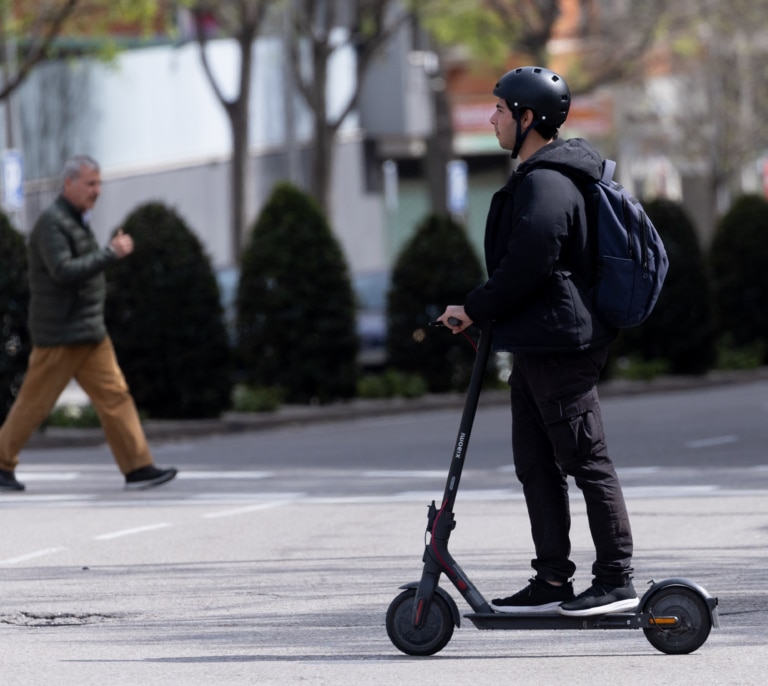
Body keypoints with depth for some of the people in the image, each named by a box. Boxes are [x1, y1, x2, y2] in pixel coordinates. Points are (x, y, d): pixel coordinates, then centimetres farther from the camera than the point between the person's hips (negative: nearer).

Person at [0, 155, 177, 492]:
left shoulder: (76, 221, 17)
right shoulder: (51, 223, -14)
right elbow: (63, 271, -25)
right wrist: (112, 253, -24)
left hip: (89, 333, 9)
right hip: (60, 335, -9)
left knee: (115, 395, 0)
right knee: (35, 402, 0)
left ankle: (138, 468, -4)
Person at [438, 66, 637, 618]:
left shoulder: (546, 184, -16)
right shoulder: (538, 178, 18)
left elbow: (526, 265, -23)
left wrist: (475, 309, -11)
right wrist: (486, 313, 21)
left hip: (559, 344, -11)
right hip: (537, 344, 11)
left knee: (586, 460, -7)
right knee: (536, 464, 11)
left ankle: (617, 580, -5)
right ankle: (552, 581, 14)